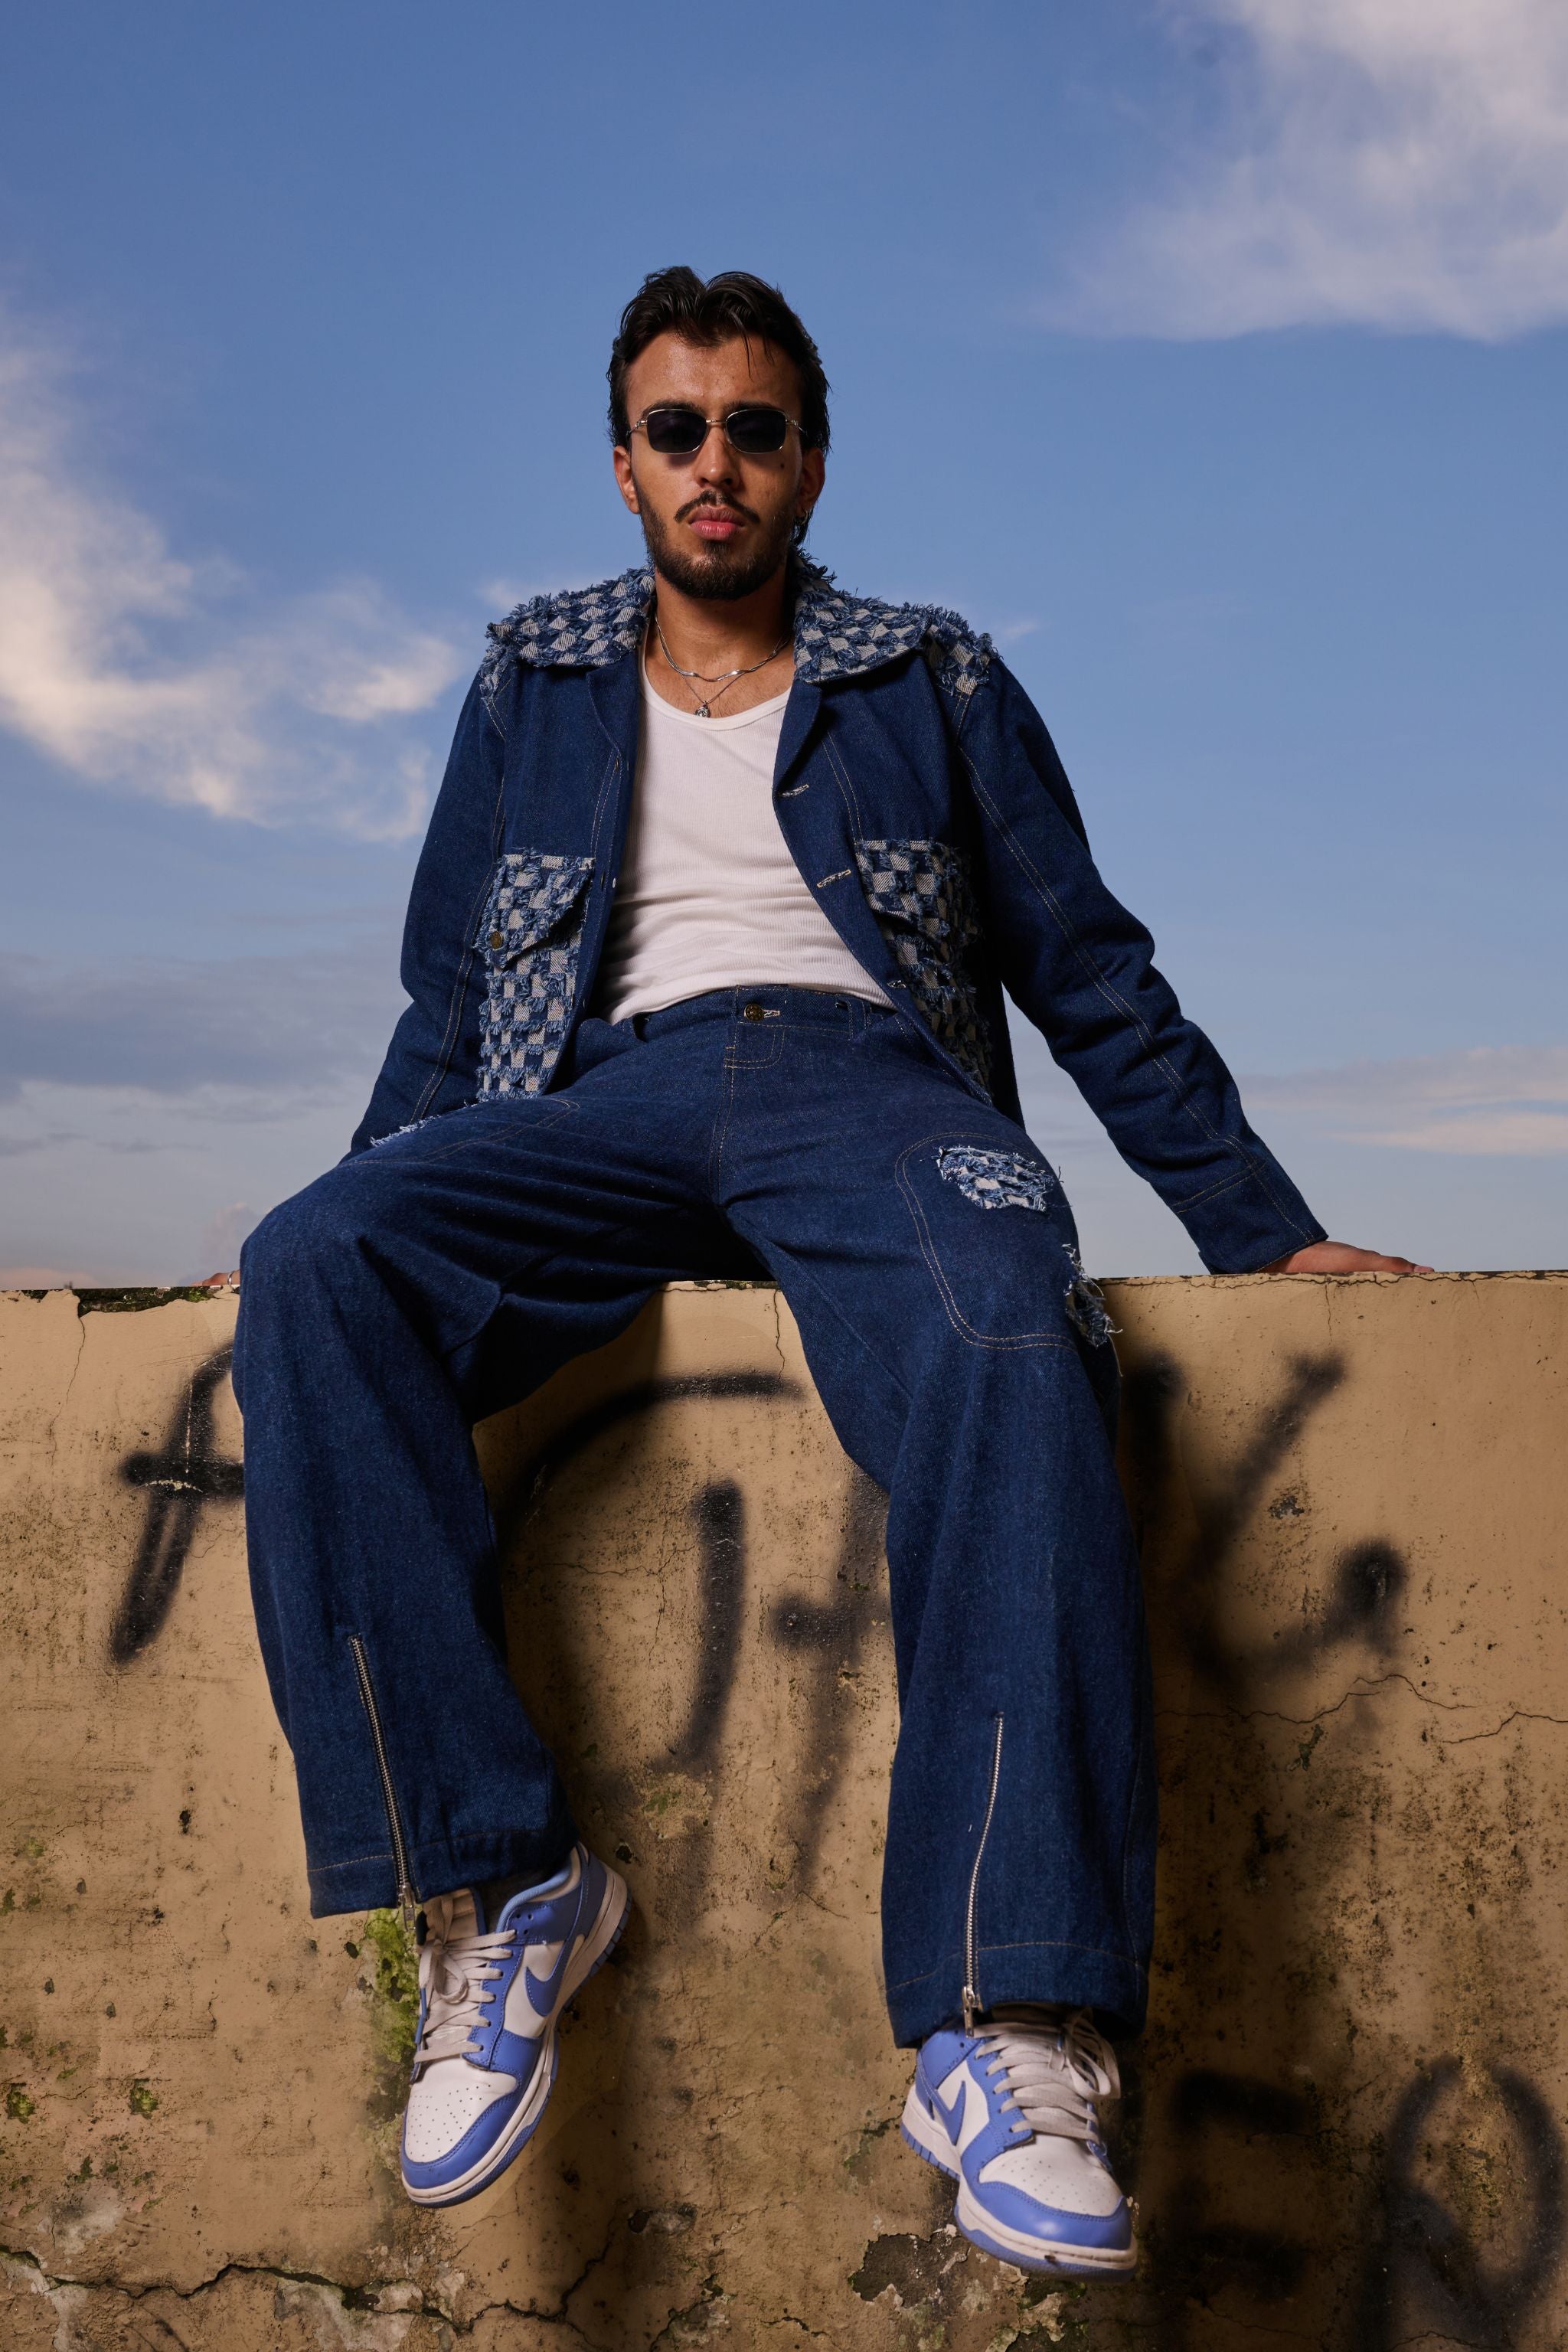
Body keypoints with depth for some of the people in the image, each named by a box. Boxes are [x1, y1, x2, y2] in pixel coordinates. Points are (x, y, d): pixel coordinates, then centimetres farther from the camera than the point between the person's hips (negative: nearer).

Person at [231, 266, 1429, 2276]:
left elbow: (1092, 976, 18)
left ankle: (1007, 2030, -40)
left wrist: (1264, 1228, 10)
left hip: (861, 1073, -1)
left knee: (1009, 1344, -37)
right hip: (608, 1094, 2)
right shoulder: (531, 688, 24)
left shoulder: (936, 684, 20)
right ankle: (494, 1887, -28)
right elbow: (447, 993, 23)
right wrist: (380, 1228, 8)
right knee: (309, 1267, -30)